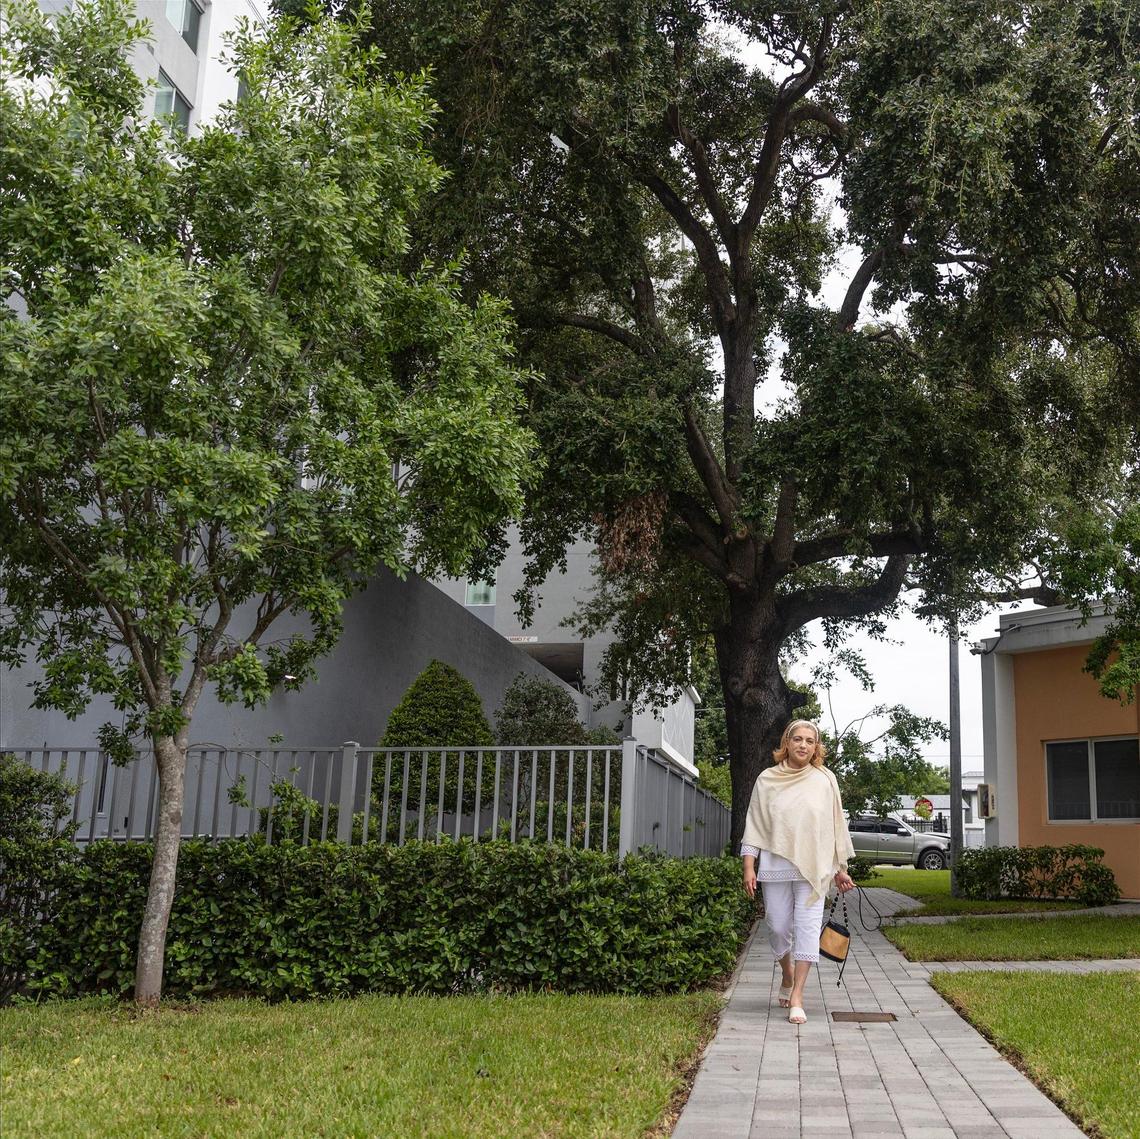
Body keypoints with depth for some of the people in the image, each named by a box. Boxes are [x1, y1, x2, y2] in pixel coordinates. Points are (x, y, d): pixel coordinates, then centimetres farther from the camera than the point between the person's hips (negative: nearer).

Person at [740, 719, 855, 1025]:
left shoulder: (825, 780, 4)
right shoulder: (767, 779, 4)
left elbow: (836, 826, 9)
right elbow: (754, 825, 5)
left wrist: (840, 870, 8)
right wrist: (749, 867, -2)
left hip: (812, 868, -1)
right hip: (775, 866, 1)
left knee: (807, 927, -9)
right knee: (779, 927, 5)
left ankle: (797, 997, -7)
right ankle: (788, 975, 33)